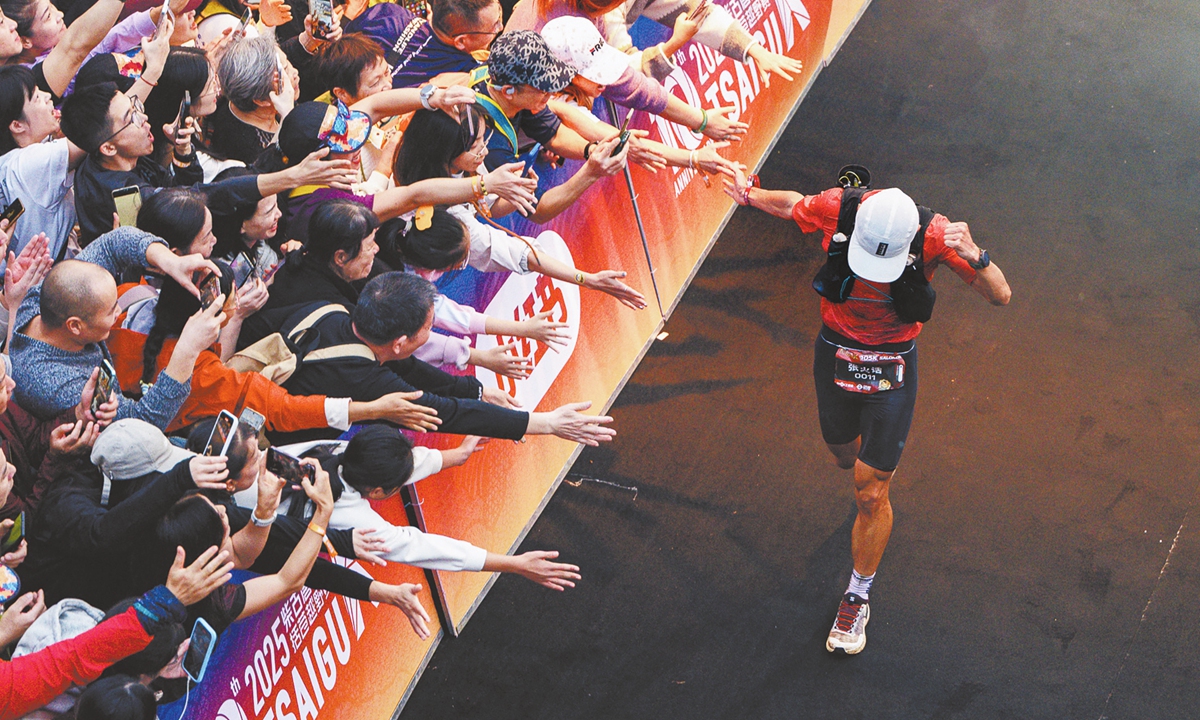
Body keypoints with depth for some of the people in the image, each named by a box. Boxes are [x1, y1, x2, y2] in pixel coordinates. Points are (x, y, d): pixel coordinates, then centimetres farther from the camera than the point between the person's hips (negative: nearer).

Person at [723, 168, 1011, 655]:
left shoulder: (933, 235, -28)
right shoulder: (837, 209, -24)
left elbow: (1001, 296, -27)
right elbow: (790, 205, 0)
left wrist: (974, 256, -44)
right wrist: (749, 195, 9)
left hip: (891, 368, -3)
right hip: (834, 354, 3)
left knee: (870, 495, 2)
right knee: (845, 456, 26)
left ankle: (858, 599, 23)